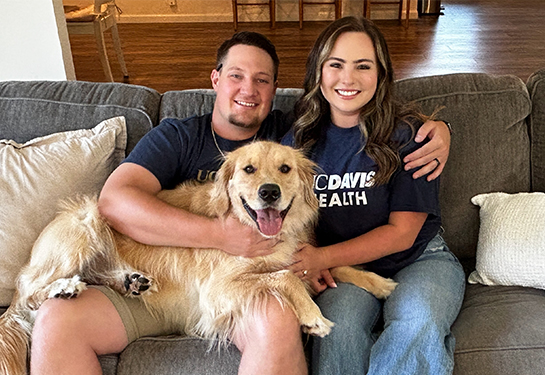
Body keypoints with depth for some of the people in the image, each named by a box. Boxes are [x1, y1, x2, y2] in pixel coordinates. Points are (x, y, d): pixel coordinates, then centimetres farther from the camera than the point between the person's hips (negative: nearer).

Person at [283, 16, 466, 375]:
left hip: (419, 259, -1)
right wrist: (306, 263, -10)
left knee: (418, 321, -33)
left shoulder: (409, 133, -8)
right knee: (338, 324, -31)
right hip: (347, 269, 2)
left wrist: (323, 257, -19)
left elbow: (402, 232, -9)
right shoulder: (300, 141, 2)